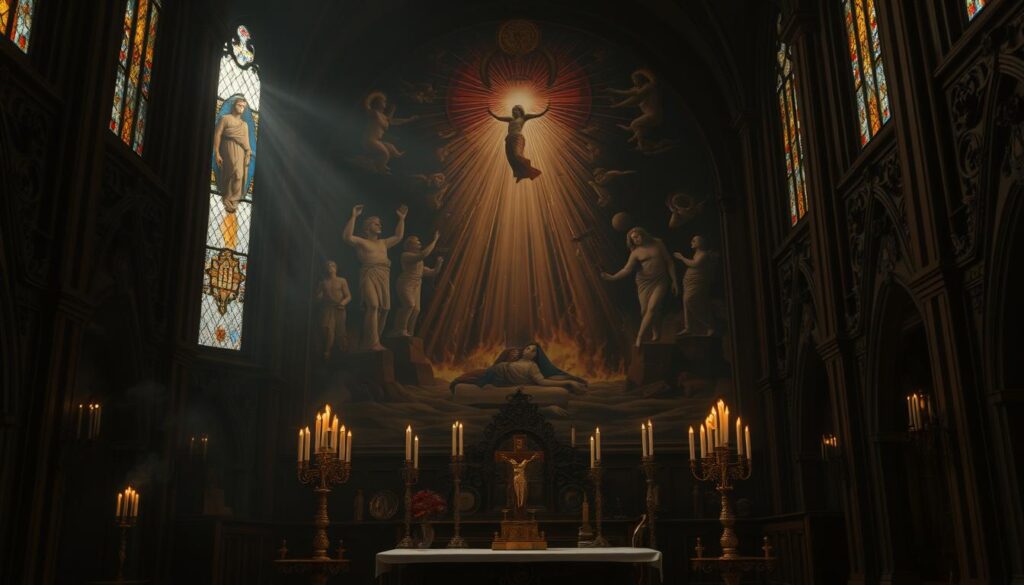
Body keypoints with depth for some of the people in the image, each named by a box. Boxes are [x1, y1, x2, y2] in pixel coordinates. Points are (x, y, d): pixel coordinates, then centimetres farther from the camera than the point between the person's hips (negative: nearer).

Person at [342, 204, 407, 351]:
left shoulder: (383, 243, 26)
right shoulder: (361, 242, 7)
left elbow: (398, 236, 36)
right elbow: (347, 237, -12)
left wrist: (401, 219, 32)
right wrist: (354, 217, -14)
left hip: (383, 277, 7)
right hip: (369, 275, -7)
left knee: (384, 308, -1)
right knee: (373, 306, -22)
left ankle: (375, 341, 7)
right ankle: (372, 342, -25)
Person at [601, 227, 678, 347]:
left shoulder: (657, 243, 3)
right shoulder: (636, 252, 1)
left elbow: (669, 262, 7)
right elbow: (627, 269, -9)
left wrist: (674, 281, 3)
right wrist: (612, 277, -25)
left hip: (660, 281, -1)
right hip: (644, 283, 1)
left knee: (652, 308, -17)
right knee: (645, 311, -2)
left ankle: (640, 336, -13)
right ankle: (656, 334, 18)